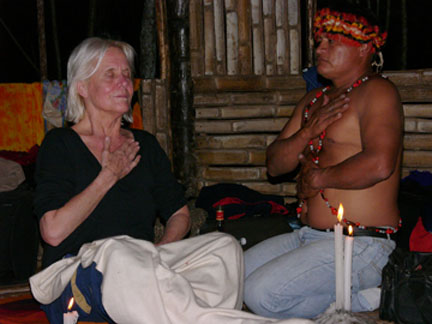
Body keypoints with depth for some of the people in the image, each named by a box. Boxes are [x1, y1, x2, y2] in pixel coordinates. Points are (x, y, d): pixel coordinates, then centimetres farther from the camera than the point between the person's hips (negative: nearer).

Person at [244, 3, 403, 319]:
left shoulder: (377, 91, -9)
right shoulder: (314, 99, 18)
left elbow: (379, 164, -26)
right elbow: (274, 165, 13)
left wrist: (318, 178, -11)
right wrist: (307, 131, -6)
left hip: (361, 245, -9)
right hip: (309, 235, 10)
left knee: (261, 293, -21)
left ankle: (359, 296, -3)